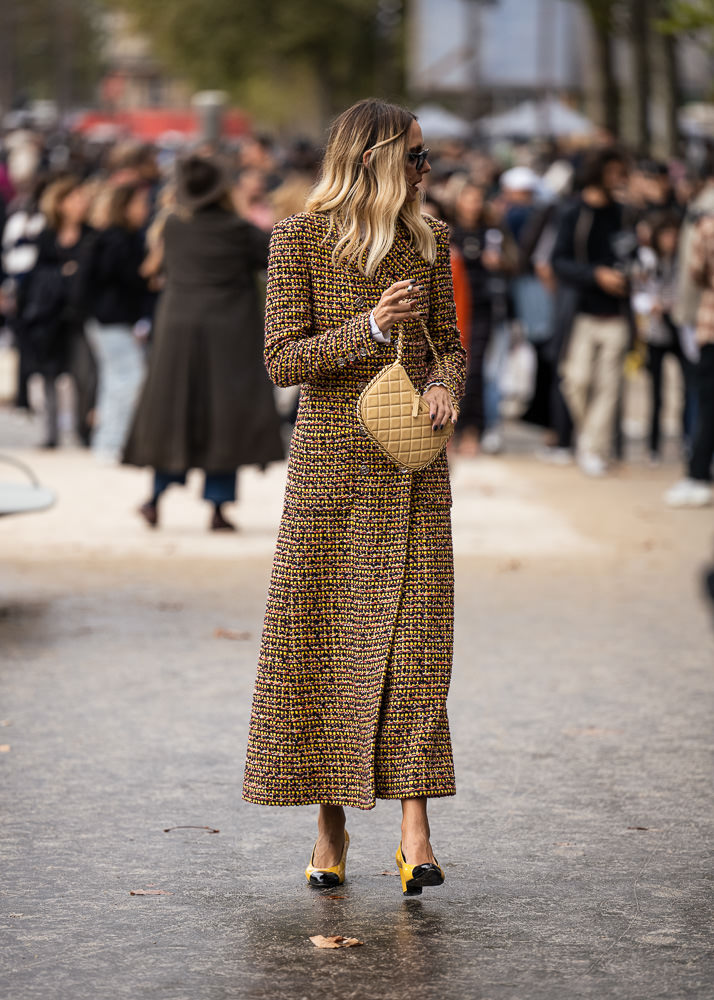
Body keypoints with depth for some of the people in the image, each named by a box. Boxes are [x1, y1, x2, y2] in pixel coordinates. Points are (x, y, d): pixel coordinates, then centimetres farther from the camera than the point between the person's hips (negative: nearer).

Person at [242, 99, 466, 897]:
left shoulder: (427, 239, 8)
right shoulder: (300, 239, -3)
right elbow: (282, 359, -7)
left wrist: (445, 382, -7)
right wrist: (371, 328, -20)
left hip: (412, 468, 3)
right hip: (332, 464, -3)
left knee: (414, 638, -4)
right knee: (325, 638, 1)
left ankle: (414, 828, -6)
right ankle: (331, 823, 11)